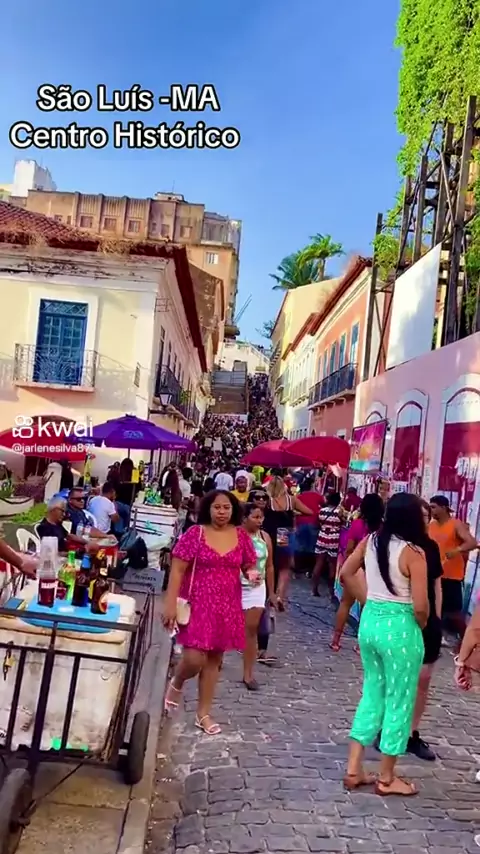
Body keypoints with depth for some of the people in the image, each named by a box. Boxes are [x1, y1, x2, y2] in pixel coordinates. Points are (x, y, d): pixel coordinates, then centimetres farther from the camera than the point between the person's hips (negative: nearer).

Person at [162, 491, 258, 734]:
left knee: (214, 660, 12)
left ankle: (203, 714, 26)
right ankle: (176, 683, 26)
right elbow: (177, 570, -9)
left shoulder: (241, 536, 2)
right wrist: (171, 603, -15)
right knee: (194, 659, -10)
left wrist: (252, 574, -12)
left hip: (227, 607, 4)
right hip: (197, 604, -3)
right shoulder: (195, 533, -8)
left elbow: (248, 566, 12)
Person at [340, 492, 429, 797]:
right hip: (400, 628, -6)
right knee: (399, 701, 10)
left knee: (372, 694, 19)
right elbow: (420, 606, -19)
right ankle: (387, 778, 23)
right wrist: (421, 626, 2)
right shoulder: (413, 552, -18)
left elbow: (346, 573, 11)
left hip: (370, 622, 7)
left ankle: (354, 769, 25)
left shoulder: (370, 541, 1)